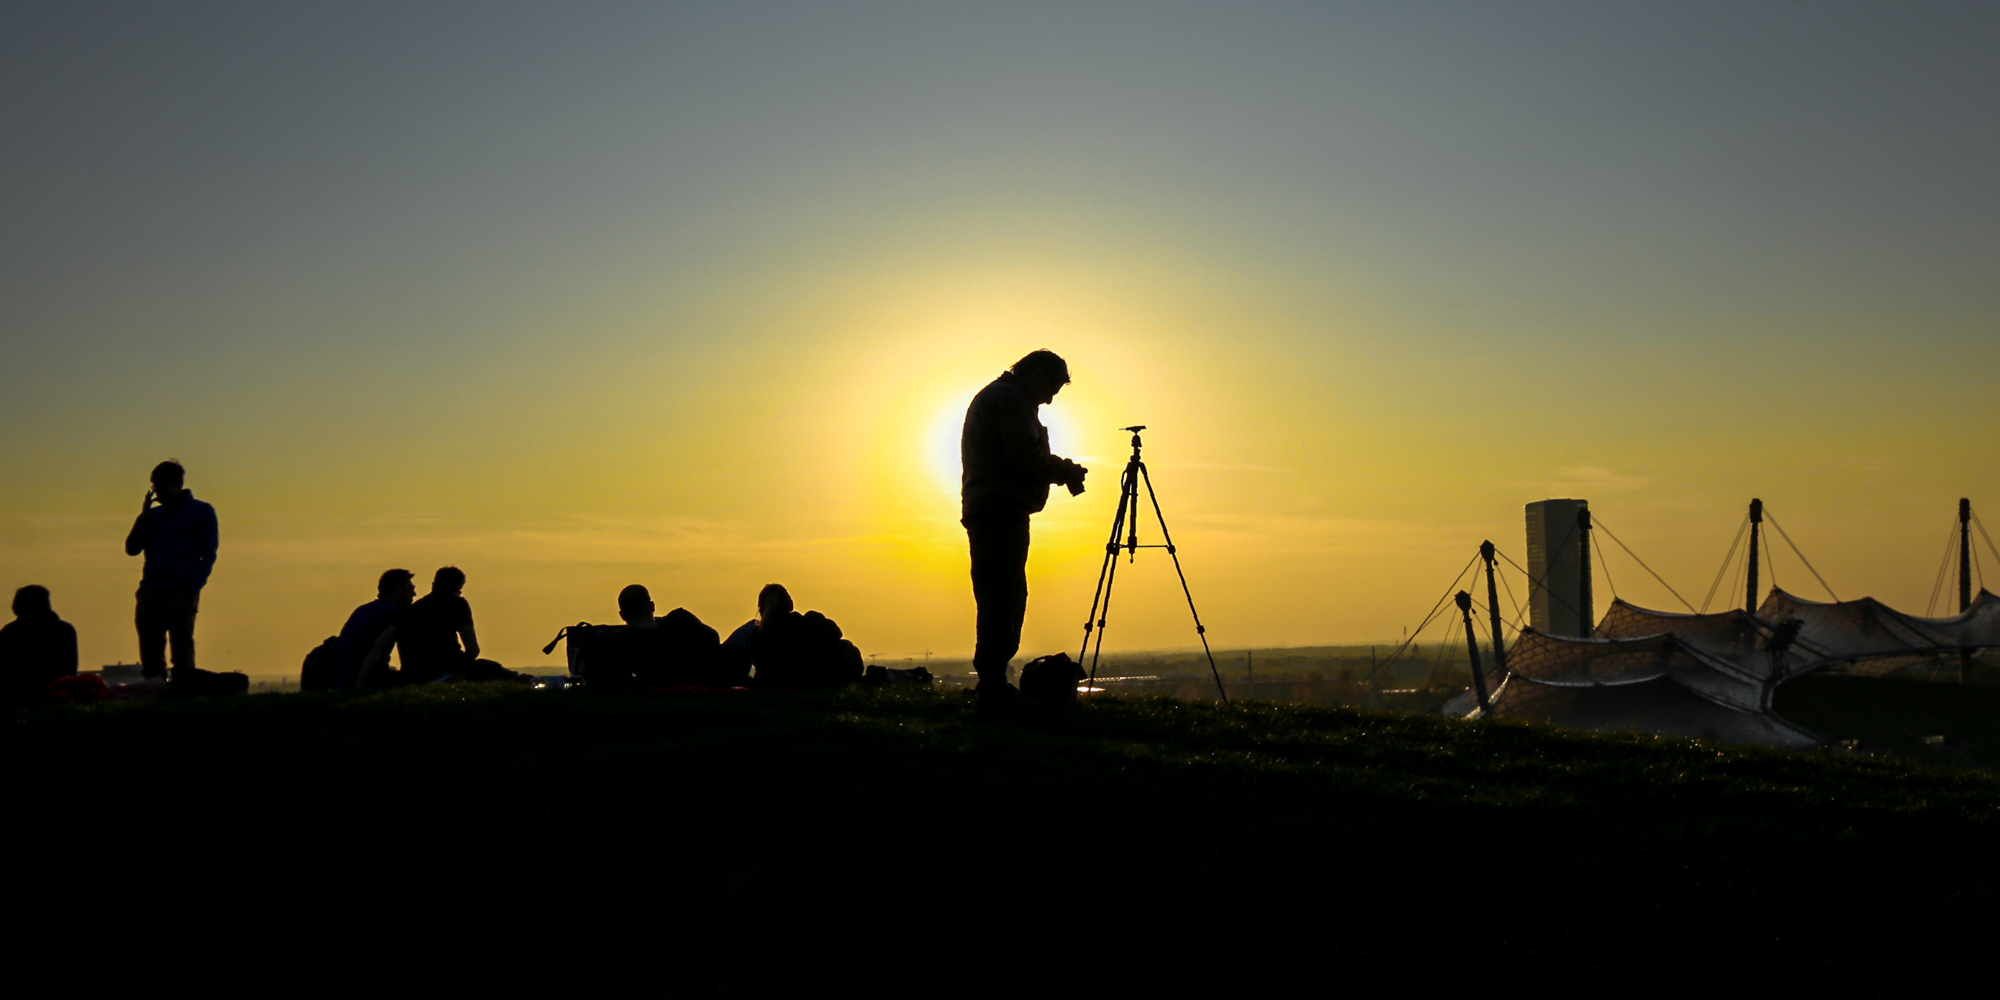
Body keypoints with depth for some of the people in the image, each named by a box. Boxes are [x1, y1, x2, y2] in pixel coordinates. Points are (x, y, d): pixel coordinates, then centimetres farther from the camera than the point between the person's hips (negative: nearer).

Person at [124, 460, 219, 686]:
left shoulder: (202, 511, 8)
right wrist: (144, 516, 3)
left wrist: (194, 587, -11)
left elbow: (208, 555, 2)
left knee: (181, 650, -10)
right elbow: (132, 548, 14)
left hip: (182, 592, -5)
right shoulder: (154, 514, 22)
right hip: (150, 591, 5)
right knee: (150, 652, -1)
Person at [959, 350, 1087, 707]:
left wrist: (1060, 470, 16)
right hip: (1004, 511, -11)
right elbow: (1025, 456, -17)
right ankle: (993, 687, -14)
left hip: (983, 510, 11)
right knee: (1004, 596, -12)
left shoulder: (989, 396, 26)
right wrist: (1065, 471, -2)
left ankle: (992, 684, 14)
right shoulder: (1011, 398, -7)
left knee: (998, 597, 12)